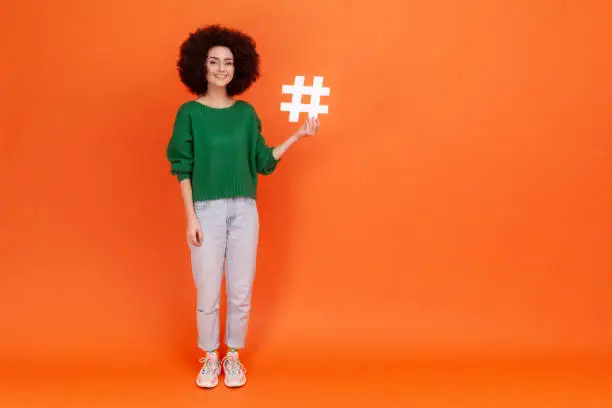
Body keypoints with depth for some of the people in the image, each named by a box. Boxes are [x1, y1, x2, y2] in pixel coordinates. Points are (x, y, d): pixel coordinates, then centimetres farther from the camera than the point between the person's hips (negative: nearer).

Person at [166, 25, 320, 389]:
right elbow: (183, 169, -3)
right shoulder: (190, 113, -2)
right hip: (207, 210, -2)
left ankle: (234, 356, 24)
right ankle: (210, 358, 23)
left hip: (245, 210, 3)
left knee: (241, 291, 7)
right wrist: (191, 217, -8)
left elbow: (264, 162, 8)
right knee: (208, 291, 4)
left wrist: (298, 136, -1)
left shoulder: (246, 112, 6)